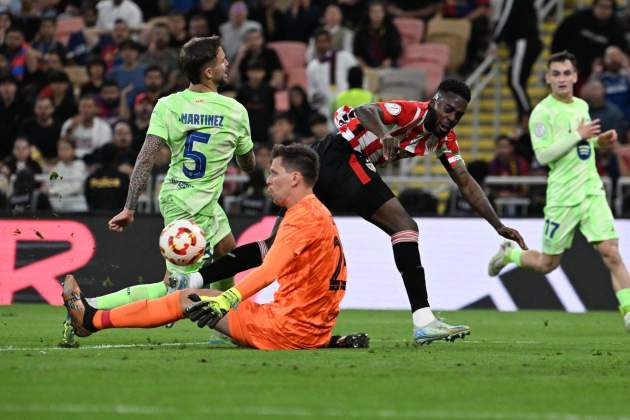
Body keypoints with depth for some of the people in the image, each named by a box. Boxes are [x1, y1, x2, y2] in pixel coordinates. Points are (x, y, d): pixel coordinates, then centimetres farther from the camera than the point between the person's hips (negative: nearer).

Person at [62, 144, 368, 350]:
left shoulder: (303, 216, -15)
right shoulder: (319, 213, 17)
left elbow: (268, 272, -28)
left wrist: (224, 301, -33)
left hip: (288, 329, -9)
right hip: (314, 328, 9)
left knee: (189, 299, 2)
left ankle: (92, 319, 10)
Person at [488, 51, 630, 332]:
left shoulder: (582, 106, 11)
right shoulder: (542, 112, -10)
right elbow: (543, 155, -19)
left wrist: (599, 140, 7)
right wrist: (578, 135, -21)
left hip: (592, 192, 4)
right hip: (563, 197, -4)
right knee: (546, 264, 9)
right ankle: (508, 254, 38)